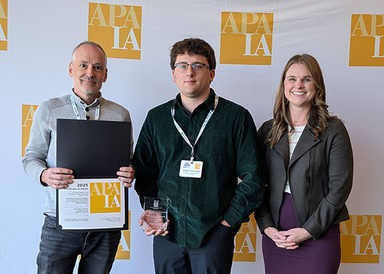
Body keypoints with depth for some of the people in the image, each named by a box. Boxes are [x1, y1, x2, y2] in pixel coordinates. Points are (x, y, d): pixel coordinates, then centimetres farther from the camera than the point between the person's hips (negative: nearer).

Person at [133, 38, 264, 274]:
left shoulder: (236, 117, -3)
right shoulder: (156, 117, 6)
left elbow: (252, 178, -2)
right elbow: (143, 172, 12)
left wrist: (230, 220, -5)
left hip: (214, 234, -2)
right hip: (167, 232, 3)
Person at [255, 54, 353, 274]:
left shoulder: (333, 129, -4)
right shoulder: (268, 130, 4)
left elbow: (340, 187, -8)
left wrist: (309, 230, -11)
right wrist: (266, 226, -6)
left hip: (319, 236, -2)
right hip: (274, 235, 3)